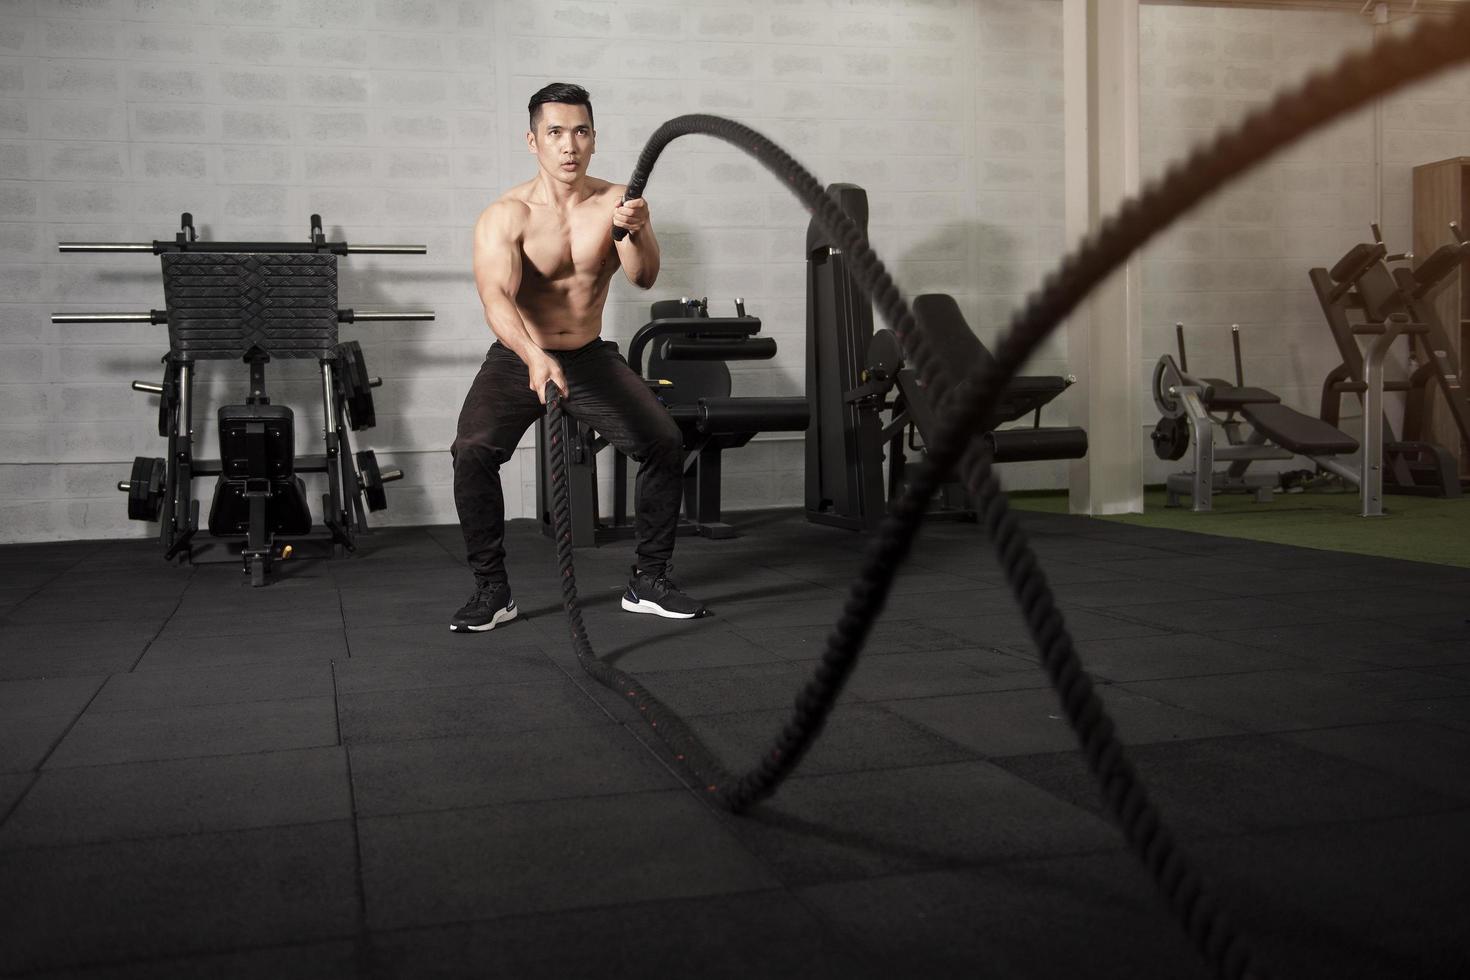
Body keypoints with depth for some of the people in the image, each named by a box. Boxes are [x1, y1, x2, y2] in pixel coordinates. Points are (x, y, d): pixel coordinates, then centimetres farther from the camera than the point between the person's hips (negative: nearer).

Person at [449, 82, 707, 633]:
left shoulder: (616, 203, -9)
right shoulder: (504, 217, -18)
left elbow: (643, 278, -24)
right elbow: (496, 298, -34)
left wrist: (635, 232, -46)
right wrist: (535, 357, -53)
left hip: (591, 357, 3)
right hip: (518, 358, -2)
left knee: (665, 443, -12)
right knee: (472, 451, -25)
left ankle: (648, 581, 5)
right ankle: (491, 590, -8)